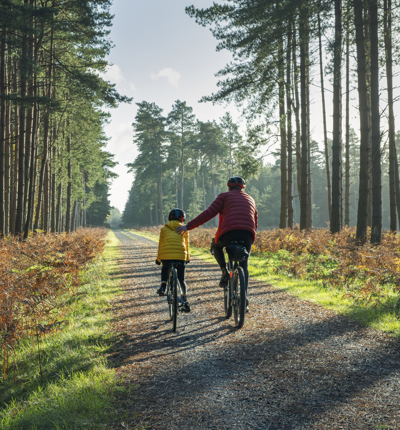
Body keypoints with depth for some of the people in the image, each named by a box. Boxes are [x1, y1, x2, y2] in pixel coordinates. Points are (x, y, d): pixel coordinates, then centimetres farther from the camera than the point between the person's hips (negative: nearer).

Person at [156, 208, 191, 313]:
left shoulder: (164, 228, 19)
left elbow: (160, 244, 21)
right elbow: (186, 244, 26)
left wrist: (158, 259, 31)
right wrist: (187, 258, 39)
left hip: (165, 255, 1)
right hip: (180, 255, 0)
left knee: (165, 268, 34)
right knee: (181, 279, 12)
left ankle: (163, 286, 14)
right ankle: (184, 299, -5)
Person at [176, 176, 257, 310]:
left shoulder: (225, 196, 14)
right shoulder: (250, 199, 29)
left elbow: (209, 213, 3)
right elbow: (255, 222, 29)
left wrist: (188, 226, 3)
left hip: (229, 232, -3)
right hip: (247, 235, 3)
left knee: (217, 247, 30)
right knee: (244, 266, 15)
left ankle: (225, 271, 5)